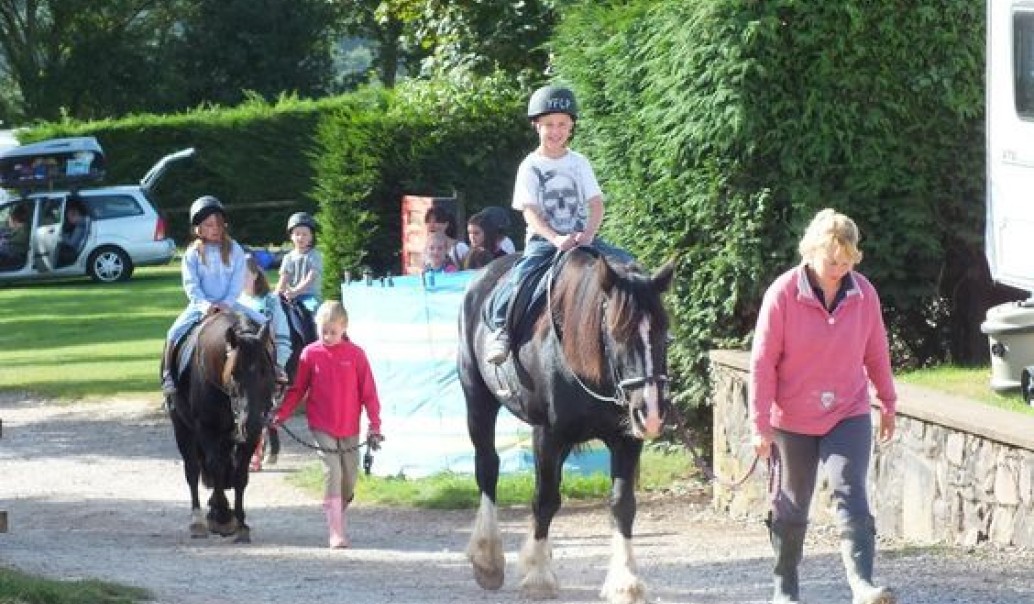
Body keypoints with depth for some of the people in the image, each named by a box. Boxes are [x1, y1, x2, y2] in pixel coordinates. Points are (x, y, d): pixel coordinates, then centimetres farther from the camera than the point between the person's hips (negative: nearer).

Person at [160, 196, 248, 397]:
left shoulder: (234, 250, 5)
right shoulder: (192, 254, 3)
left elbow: (238, 282, -1)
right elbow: (191, 284, -5)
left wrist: (227, 303, -16)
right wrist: (204, 305, -21)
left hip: (228, 305, 1)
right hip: (201, 306, -1)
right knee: (174, 334, -23)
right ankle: (167, 376, -13)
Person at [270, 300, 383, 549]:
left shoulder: (355, 354, -3)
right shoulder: (310, 354, -2)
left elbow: (368, 391, 0)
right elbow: (297, 389, 5)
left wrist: (374, 424, -4)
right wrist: (281, 414, -3)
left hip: (349, 429, 2)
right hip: (322, 427, -2)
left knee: (349, 479, 9)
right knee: (333, 474, -13)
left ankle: (339, 515, 35)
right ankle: (336, 534, -13)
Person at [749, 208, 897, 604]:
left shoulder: (864, 294, -6)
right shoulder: (782, 294, -14)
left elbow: (876, 352, 9)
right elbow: (762, 363, -11)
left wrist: (888, 401, 18)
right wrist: (761, 425, -12)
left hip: (848, 415, 1)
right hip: (792, 419, -1)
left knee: (851, 495, -16)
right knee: (790, 508, 11)